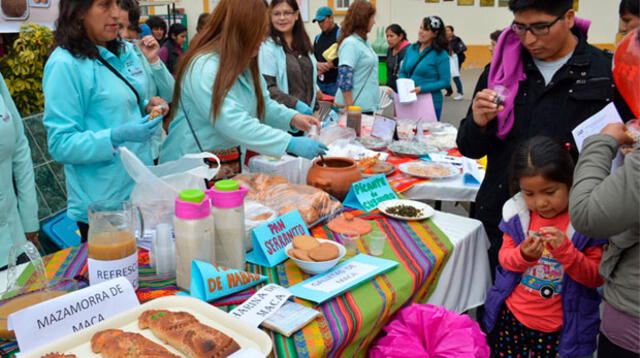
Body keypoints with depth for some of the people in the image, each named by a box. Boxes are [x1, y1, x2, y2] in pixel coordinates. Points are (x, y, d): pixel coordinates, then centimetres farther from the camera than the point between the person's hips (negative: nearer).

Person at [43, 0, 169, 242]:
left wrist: (147, 106, 0)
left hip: (141, 187, 7)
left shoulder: (125, 51, 6)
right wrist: (116, 137, -29)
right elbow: (61, 145, -17)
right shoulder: (65, 65, -16)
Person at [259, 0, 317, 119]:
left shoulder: (304, 44, 11)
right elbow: (267, 87, -16)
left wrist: (318, 108, 12)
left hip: (308, 111, 6)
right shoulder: (267, 46, -10)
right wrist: (295, 104, -23)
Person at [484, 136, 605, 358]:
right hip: (511, 316, 3)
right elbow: (505, 258, 0)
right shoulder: (517, 212, -6)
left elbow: (596, 277, -11)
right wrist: (523, 255, -22)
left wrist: (565, 251, -28)